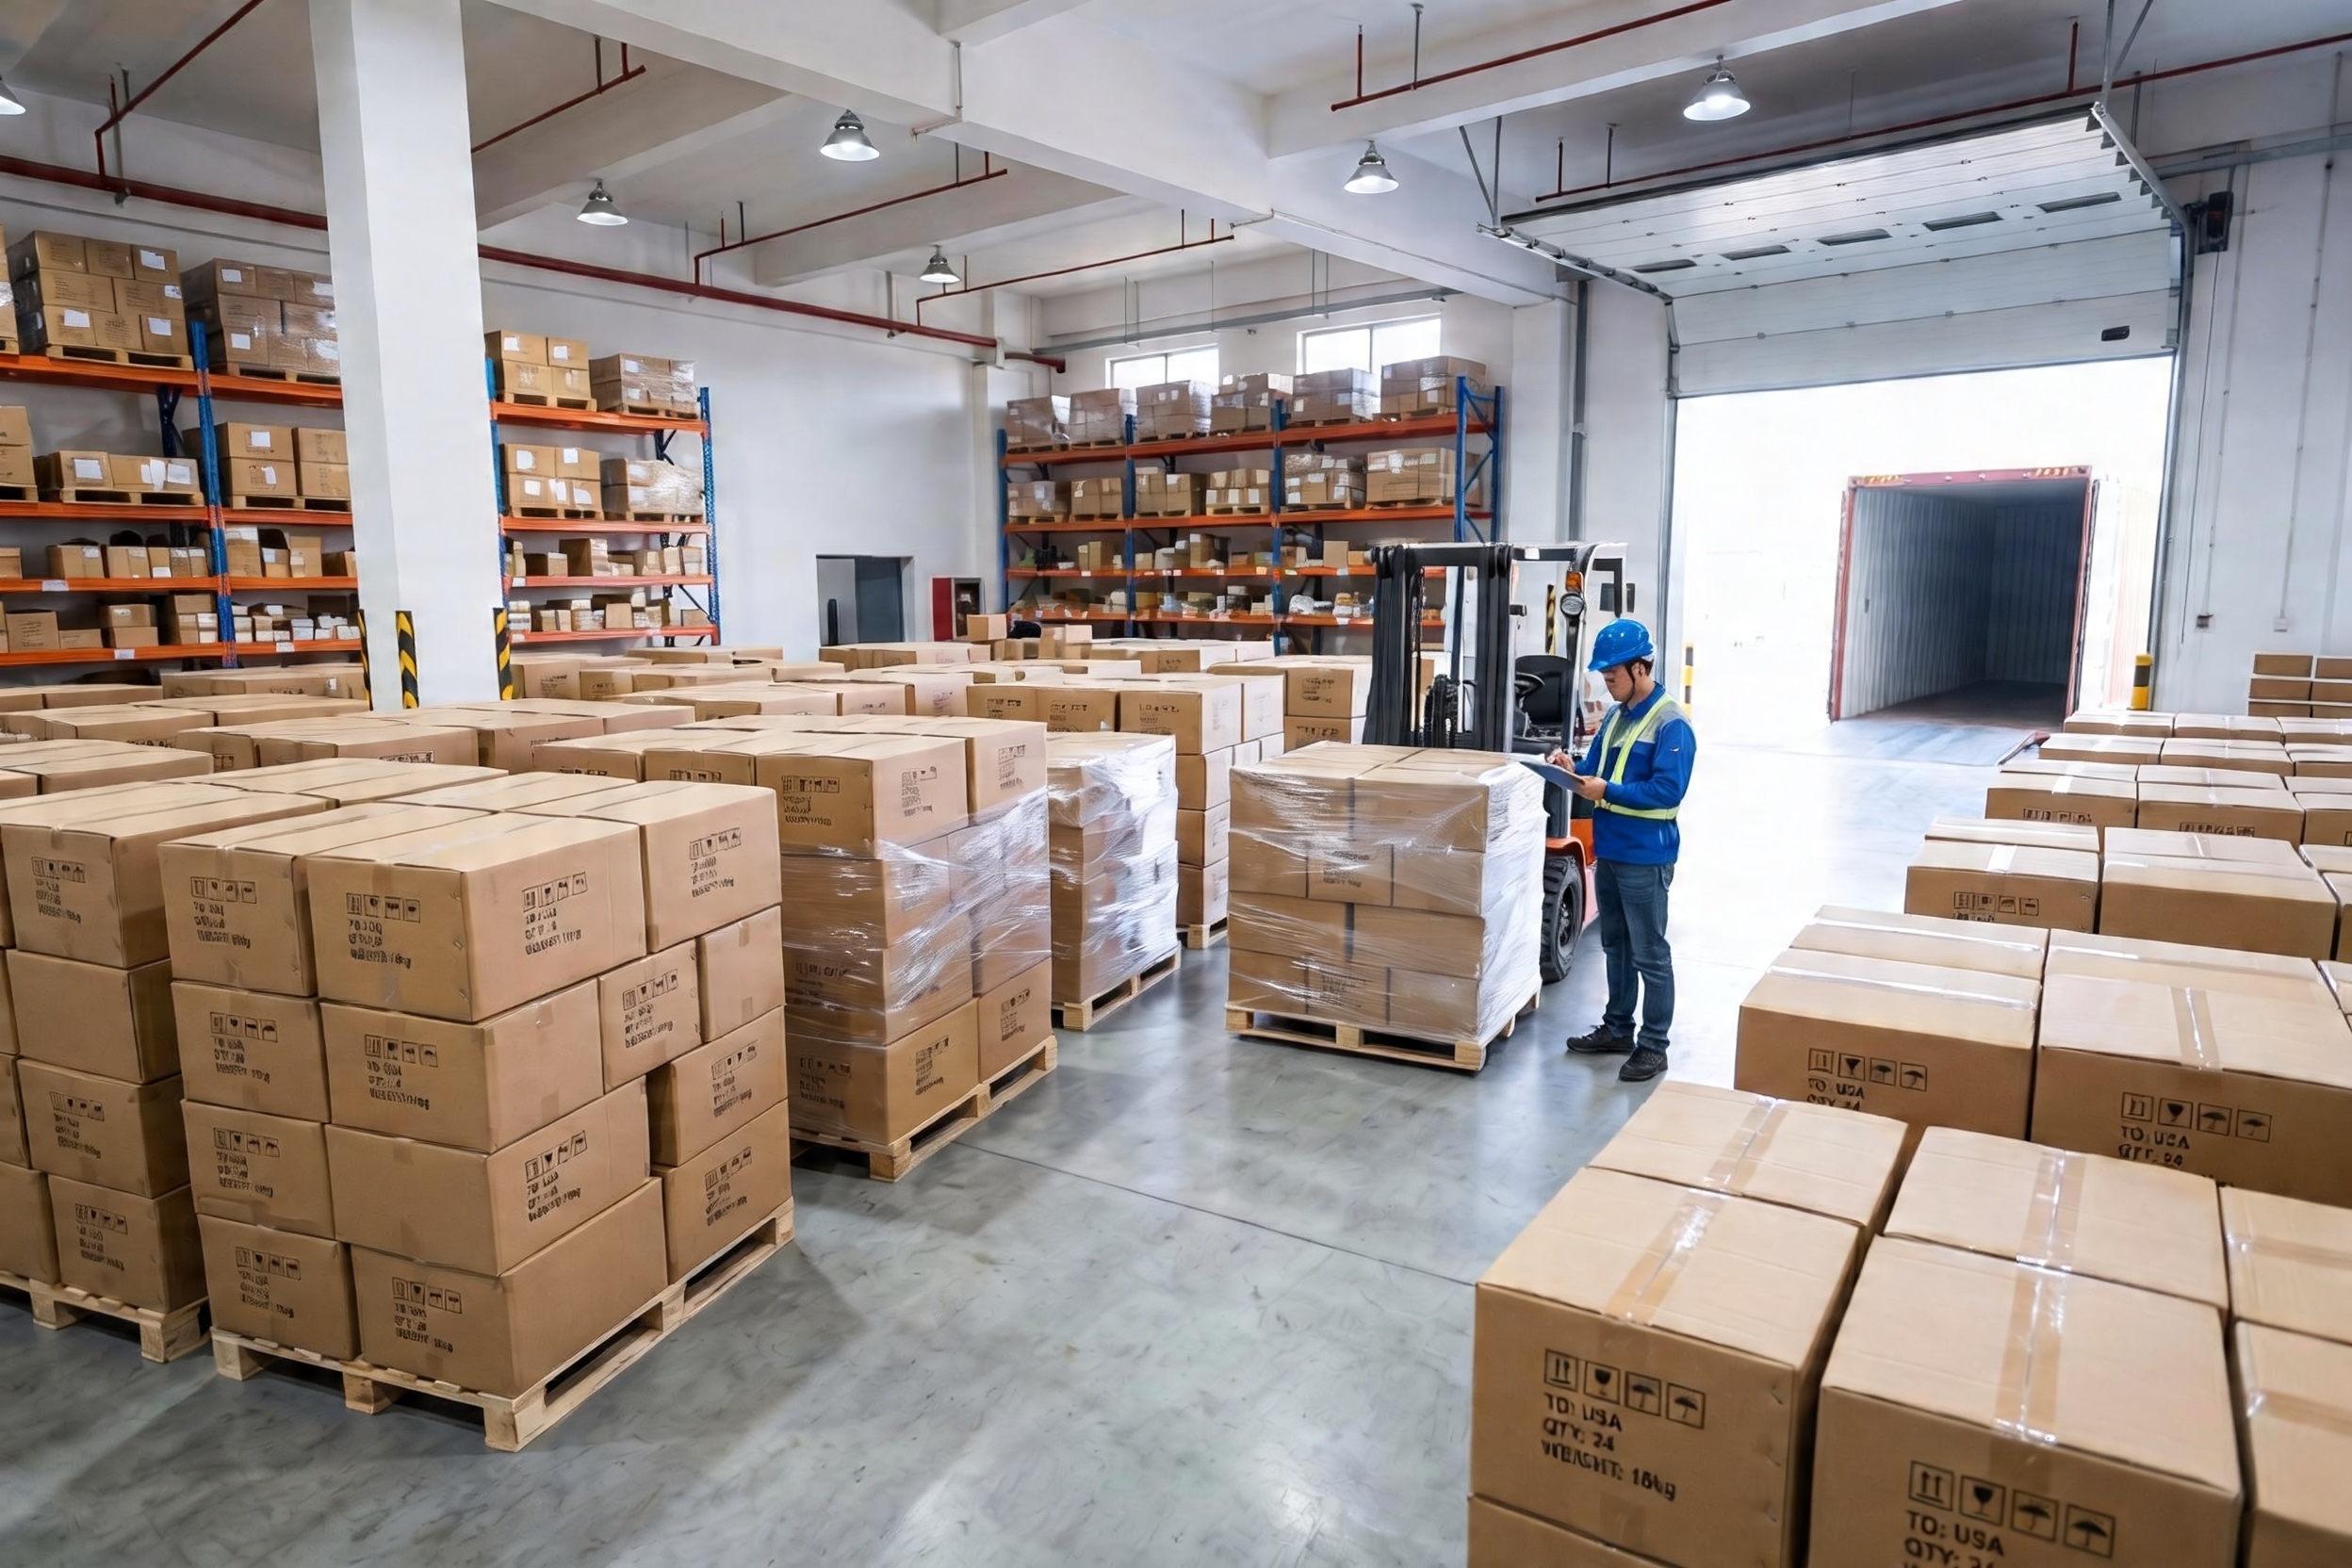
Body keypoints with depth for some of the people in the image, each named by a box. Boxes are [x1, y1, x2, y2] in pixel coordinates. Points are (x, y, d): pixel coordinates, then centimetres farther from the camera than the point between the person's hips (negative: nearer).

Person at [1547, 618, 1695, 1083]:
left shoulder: (1671, 724, -16)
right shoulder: (1616, 716, 10)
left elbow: (1667, 790, -22)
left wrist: (1607, 792, -25)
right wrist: (1574, 769, -4)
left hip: (1645, 857, -8)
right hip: (1608, 849, 8)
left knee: (1649, 954, 2)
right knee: (1615, 946, 18)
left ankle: (1653, 1046, 12)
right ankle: (1616, 1028, 31)